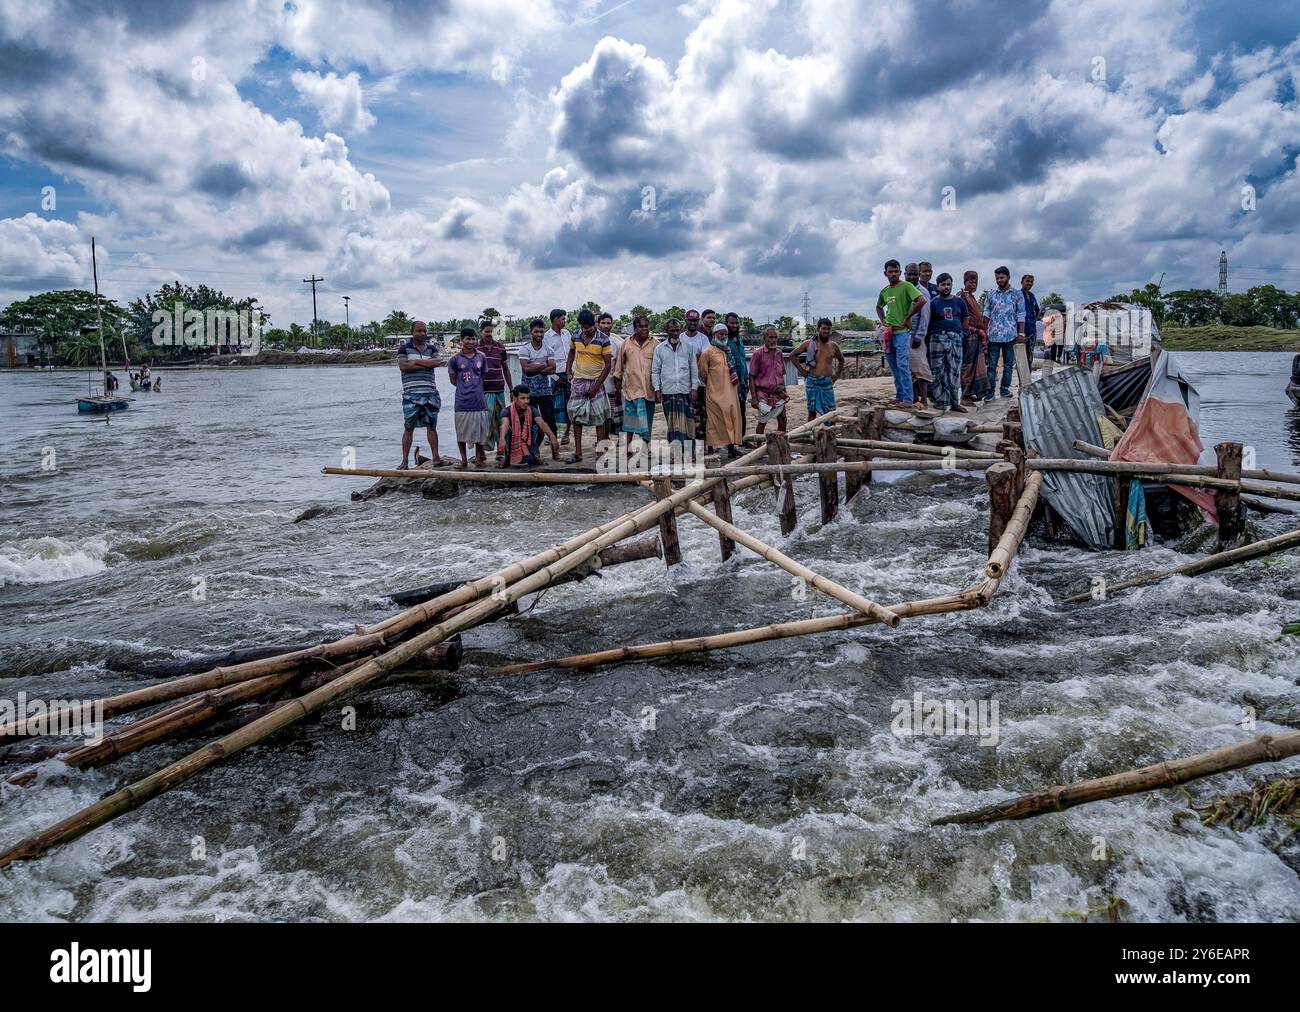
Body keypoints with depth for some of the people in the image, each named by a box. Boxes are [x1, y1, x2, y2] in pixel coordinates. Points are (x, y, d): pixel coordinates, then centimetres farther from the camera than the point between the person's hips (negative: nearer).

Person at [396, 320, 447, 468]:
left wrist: (414, 362, -8)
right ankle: (404, 461, 2)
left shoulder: (432, 349, 13)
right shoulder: (404, 348, 4)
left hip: (430, 393, 3)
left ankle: (436, 458, 14)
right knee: (408, 428, -1)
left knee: (432, 426, 9)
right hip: (411, 394, -3)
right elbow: (403, 366, -11)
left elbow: (436, 363, -7)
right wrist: (426, 364, -8)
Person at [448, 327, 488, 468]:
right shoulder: (455, 359, -1)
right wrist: (465, 387, 1)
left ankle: (478, 457, 22)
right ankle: (464, 460, 13)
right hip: (462, 402, -2)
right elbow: (453, 380, 4)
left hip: (479, 400, 2)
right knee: (462, 432, 2)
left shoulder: (481, 358, 7)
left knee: (479, 429, 7)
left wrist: (475, 387, 5)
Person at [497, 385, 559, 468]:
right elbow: (504, 424, -40)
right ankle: (504, 457, -12)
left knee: (537, 427, -23)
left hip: (527, 444, 2)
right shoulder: (507, 411, -19)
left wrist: (552, 436, -49)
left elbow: (542, 423, -30)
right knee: (508, 429, -31)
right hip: (511, 446, -2)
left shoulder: (532, 410, -12)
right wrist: (502, 439, -62)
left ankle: (533, 455, -7)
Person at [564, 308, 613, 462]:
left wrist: (596, 387, -13)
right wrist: (569, 372, 10)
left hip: (596, 382, -3)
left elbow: (607, 365, -10)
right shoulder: (576, 337, 0)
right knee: (576, 416, 2)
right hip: (578, 381, 3)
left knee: (599, 418, 1)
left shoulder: (603, 340, -11)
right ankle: (578, 452, 7)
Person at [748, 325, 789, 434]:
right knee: (762, 421, 1)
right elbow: (751, 377, -8)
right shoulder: (758, 354, -7)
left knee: (782, 421, 5)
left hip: (778, 393, 5)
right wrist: (754, 398, -12)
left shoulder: (779, 353, 8)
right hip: (764, 393, -5)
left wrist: (785, 393, 16)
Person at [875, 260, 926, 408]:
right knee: (894, 367, 12)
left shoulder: (906, 286, -8)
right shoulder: (884, 291, 14)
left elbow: (922, 300, -21)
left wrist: (908, 317, -15)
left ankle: (908, 400, -14)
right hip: (889, 333, 8)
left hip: (902, 331, -8)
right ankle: (899, 396, 20)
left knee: (903, 366, -13)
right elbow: (879, 307, 33)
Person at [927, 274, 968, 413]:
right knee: (939, 371, -3)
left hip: (956, 338, 3)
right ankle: (940, 401, 1)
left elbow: (964, 320, 17)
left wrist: (962, 333, 9)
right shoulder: (933, 302, 2)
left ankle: (954, 401, 7)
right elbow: (928, 322, 3)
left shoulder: (959, 301, 11)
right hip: (938, 337, -3)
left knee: (955, 371, 3)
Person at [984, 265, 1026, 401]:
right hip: (994, 335, 0)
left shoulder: (1017, 295, 4)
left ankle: (1005, 388, 16)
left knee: (1008, 364, 8)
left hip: (1010, 335, 0)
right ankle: (990, 391, -2)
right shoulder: (991, 295, 8)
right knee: (992, 365, -2)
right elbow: (986, 314, 9)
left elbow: (1021, 316, 3)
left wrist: (1021, 333, -3)